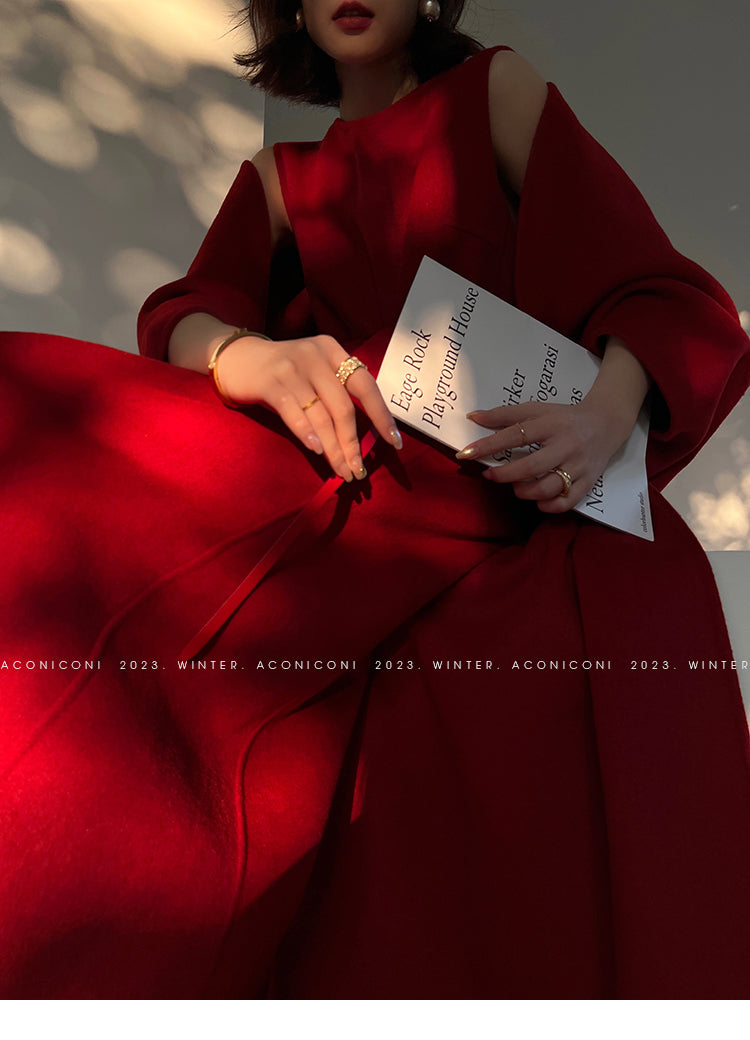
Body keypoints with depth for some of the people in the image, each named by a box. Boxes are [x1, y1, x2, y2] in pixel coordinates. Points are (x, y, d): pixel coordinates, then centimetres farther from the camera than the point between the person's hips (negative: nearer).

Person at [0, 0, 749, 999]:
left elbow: (670, 301, 7)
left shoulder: (496, 90, 16)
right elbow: (184, 314, 8)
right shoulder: (275, 180, 26)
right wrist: (248, 356, -18)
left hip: (538, 528, -2)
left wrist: (605, 417, -16)